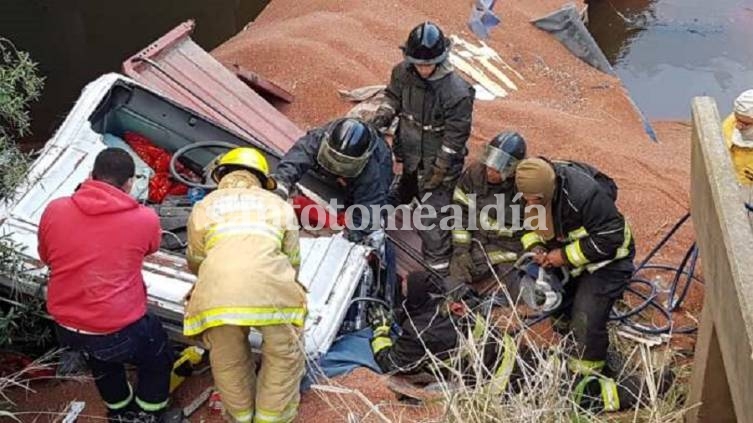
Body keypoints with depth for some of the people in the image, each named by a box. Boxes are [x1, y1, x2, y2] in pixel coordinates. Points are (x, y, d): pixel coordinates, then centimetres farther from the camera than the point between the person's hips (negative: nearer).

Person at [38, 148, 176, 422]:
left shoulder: (54, 210, -6)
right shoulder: (145, 219, -13)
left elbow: (46, 257, 12)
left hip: (66, 330, 4)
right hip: (121, 332, -4)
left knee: (100, 356, 36)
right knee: (158, 359, 27)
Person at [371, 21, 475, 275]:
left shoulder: (456, 92, -28)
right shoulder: (403, 73, -11)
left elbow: (456, 136, -21)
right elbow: (393, 97, 10)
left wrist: (439, 171, -17)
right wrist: (382, 117, -10)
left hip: (437, 162, -6)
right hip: (410, 157, 6)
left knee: (432, 219, -3)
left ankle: (438, 270, 9)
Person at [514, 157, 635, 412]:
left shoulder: (585, 193, -38)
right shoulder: (532, 188, -16)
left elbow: (610, 238, -30)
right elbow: (528, 221, 3)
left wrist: (566, 256, -27)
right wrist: (533, 246, -18)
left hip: (605, 260, -7)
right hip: (563, 253, 7)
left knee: (586, 322, -12)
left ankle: (588, 378, 8)